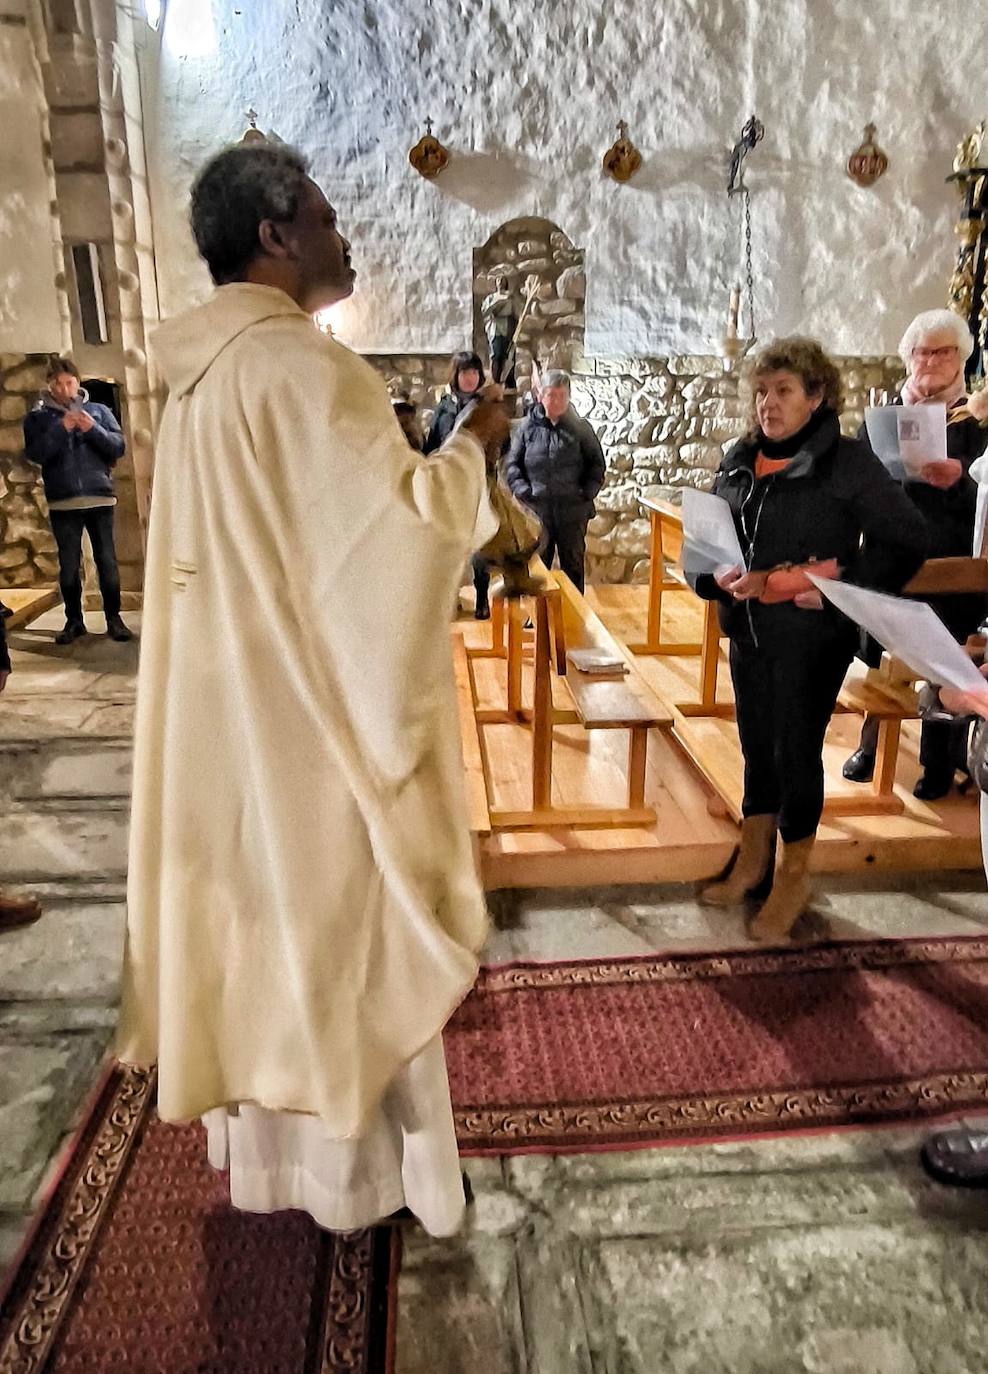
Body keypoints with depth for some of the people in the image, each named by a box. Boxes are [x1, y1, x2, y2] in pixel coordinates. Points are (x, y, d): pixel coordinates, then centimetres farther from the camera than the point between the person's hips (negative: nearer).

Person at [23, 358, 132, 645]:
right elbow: (36, 454, -7)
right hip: (62, 503, 0)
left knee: (106, 560, 2)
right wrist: (60, 429, -17)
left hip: (99, 498, 0)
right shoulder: (37, 417, 7)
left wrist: (93, 429, -15)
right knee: (68, 565, 4)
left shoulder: (99, 411, 8)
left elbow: (118, 447, 0)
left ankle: (113, 617, 11)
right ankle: (74, 620, 14)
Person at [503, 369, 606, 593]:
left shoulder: (580, 427, 1)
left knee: (573, 565, 10)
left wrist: (587, 492, -5)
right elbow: (511, 463, 5)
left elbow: (597, 463, 6)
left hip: (573, 510, 0)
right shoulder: (528, 427, 2)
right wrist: (523, 491, -7)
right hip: (537, 510, 0)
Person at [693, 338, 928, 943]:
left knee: (797, 752, 4)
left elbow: (906, 540, -11)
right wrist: (720, 575, -5)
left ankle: (795, 877, 23)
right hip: (748, 632, 5)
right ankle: (753, 862, 31)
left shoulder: (847, 461, -10)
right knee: (757, 748, 15)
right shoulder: (739, 460, 6)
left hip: (812, 638, -5)